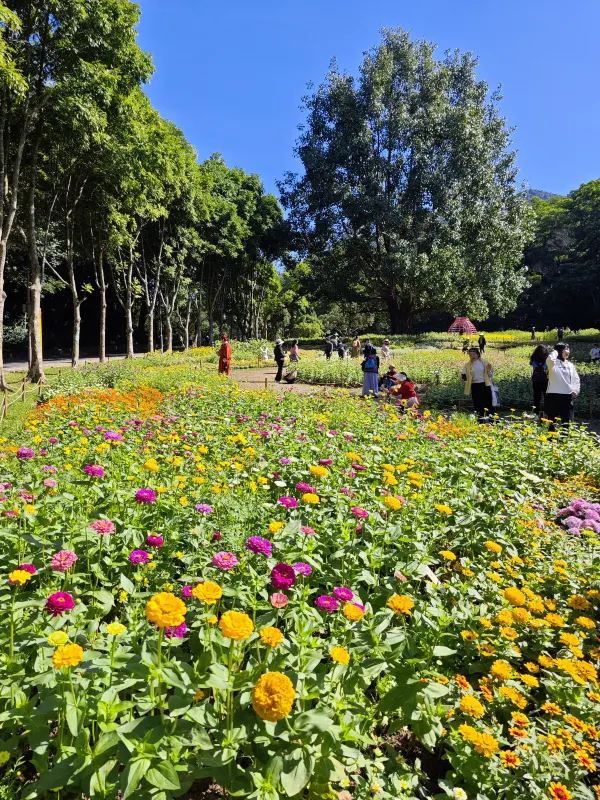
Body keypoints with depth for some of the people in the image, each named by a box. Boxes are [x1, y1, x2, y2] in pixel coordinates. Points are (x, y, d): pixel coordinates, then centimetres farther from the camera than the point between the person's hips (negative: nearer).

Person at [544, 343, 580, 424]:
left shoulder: (571, 365, 14)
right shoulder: (554, 363, -3)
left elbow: (576, 379, 17)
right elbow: (549, 360, -28)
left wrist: (575, 390, 1)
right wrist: (555, 352, -9)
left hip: (568, 396, 5)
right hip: (554, 395, -5)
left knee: (567, 421, 8)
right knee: (551, 420, 2)